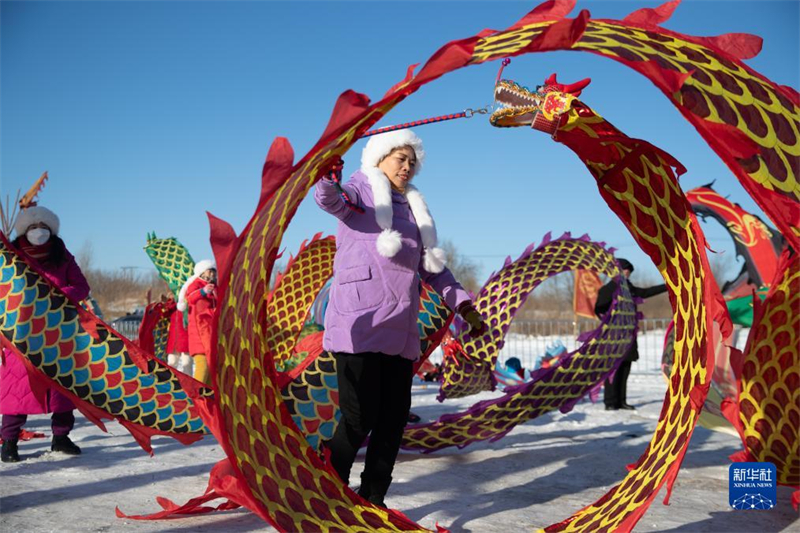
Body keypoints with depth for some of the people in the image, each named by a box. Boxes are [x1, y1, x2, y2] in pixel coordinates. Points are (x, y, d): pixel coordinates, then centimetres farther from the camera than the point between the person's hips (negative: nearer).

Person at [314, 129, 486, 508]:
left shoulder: (413, 208, 24)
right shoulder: (361, 192, 6)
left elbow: (432, 265, 26)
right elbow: (331, 200, -17)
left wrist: (463, 305, 17)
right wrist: (328, 179, -40)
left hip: (400, 327, 7)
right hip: (360, 321, -6)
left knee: (394, 416, 4)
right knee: (359, 416, -11)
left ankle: (372, 500, 17)